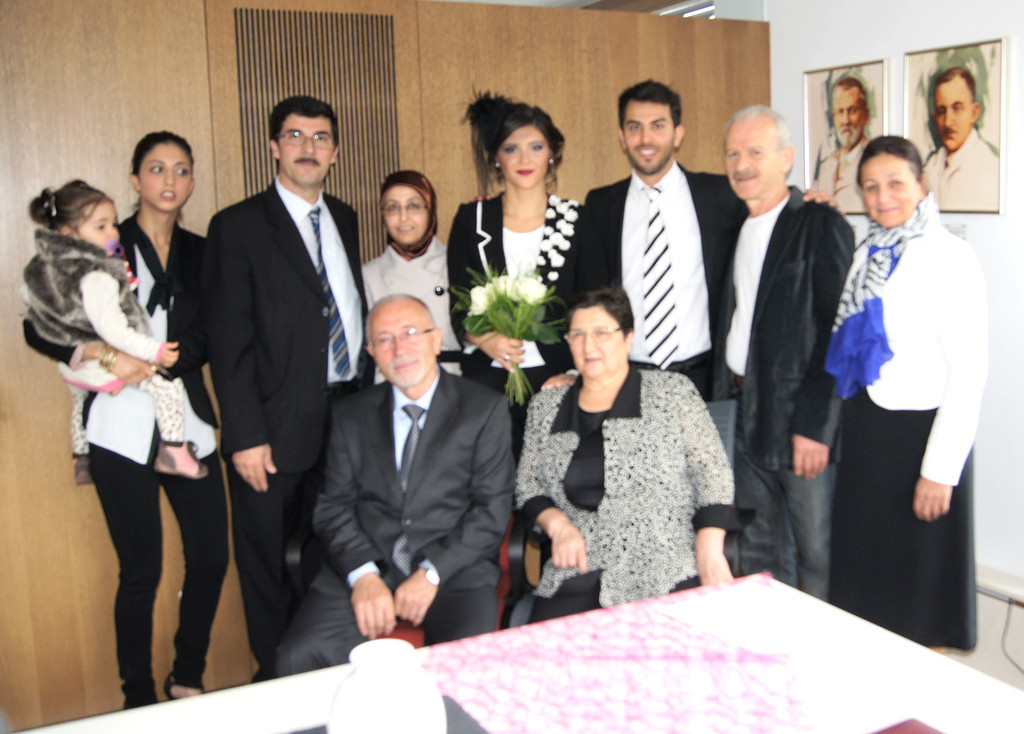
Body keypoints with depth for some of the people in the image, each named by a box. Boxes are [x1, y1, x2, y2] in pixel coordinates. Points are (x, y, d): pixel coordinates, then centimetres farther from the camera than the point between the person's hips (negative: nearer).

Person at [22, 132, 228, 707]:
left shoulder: (200, 252, 11)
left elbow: (206, 339, 3)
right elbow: (39, 328, 0)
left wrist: (154, 363, -14)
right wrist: (103, 355, -16)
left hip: (188, 424, 4)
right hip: (123, 428, -3)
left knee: (211, 558, 4)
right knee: (141, 571, 2)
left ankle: (187, 682, 25)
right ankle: (139, 703, 20)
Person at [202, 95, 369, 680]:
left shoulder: (344, 219, 13)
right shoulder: (239, 226, -6)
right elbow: (229, 341, -10)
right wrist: (245, 435, -15)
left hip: (347, 416, 5)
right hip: (277, 428, -5)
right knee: (269, 564, 7)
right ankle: (278, 681, 24)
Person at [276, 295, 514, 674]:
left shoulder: (485, 409, 6)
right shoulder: (351, 415, 14)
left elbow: (492, 509, 0)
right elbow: (333, 507, 7)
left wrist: (433, 573, -11)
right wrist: (363, 575, -10)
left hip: (453, 570, -2)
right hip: (363, 569, 2)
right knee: (298, 658, -22)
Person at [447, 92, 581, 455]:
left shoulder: (575, 219, 6)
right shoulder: (472, 219, 8)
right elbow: (458, 307, 7)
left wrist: (573, 373, -6)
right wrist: (484, 339, -14)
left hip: (558, 379, 0)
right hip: (488, 379, 1)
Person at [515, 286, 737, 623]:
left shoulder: (674, 391, 6)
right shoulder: (546, 407, 15)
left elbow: (711, 471, 2)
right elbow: (528, 485, 17)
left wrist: (710, 551, -11)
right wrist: (557, 524, -4)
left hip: (668, 576, -2)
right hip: (576, 579, 2)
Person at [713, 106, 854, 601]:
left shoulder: (821, 226, -9)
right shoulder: (737, 229, 14)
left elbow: (837, 332, -14)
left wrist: (814, 425, -17)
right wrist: (727, 389, 6)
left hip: (802, 418, -7)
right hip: (749, 413, 7)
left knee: (818, 555, 3)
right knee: (758, 552, 15)